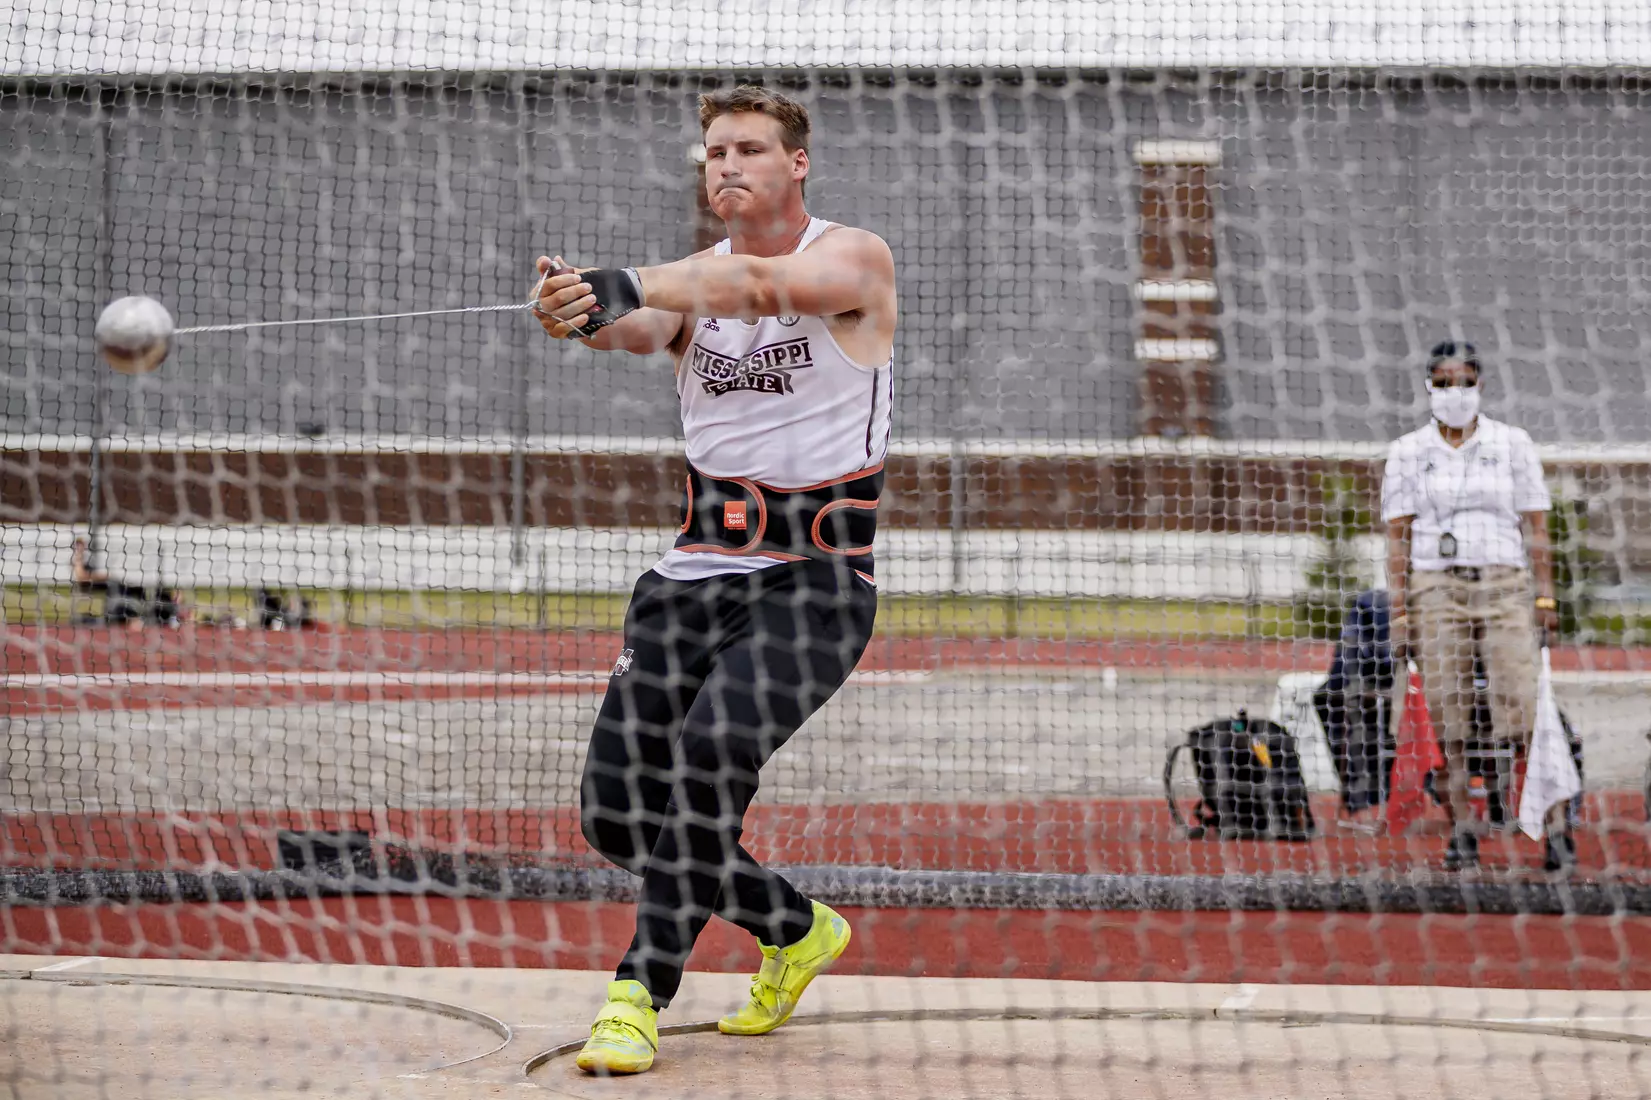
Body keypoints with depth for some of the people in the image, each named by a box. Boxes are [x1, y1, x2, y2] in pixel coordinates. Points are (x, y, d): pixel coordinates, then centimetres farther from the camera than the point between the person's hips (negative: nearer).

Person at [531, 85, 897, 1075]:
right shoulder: (693, 279, 7)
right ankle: (794, 929, 23)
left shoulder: (857, 259, -5)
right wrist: (589, 314, -42)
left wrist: (627, 284, -43)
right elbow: (642, 326, -17)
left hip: (818, 579, -5)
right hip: (697, 572, 5)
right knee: (616, 812, -1)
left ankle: (643, 993, -20)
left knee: (713, 748, -28)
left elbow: (761, 284, -27)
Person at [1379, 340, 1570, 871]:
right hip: (1436, 588, 1)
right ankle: (1462, 833, 1)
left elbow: (1535, 527, 8)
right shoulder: (1407, 452, 9)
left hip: (1505, 587, -1)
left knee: (1525, 714, -10)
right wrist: (1399, 608, 0)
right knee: (1447, 722, -3)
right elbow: (1398, 535, 7)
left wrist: (1545, 596, 1)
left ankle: (1555, 827, -8)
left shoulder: (1513, 443, 8)